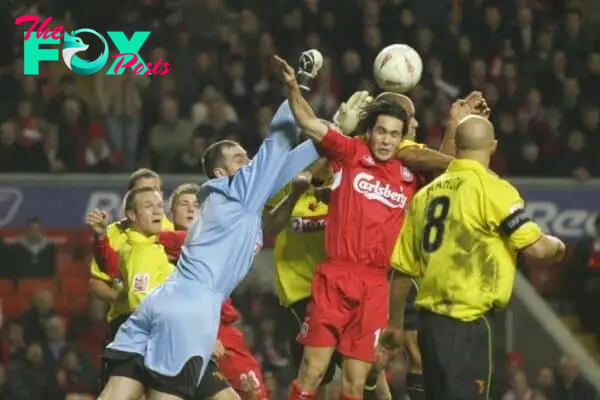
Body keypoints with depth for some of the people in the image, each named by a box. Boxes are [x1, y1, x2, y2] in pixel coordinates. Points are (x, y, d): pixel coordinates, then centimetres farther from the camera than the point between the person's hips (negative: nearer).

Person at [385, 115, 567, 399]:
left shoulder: (426, 194, 10)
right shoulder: (491, 189, -9)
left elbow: (403, 269, 12)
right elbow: (536, 247, -15)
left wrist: (395, 324, 23)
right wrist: (556, 246, 9)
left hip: (430, 319, 7)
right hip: (465, 322, -7)